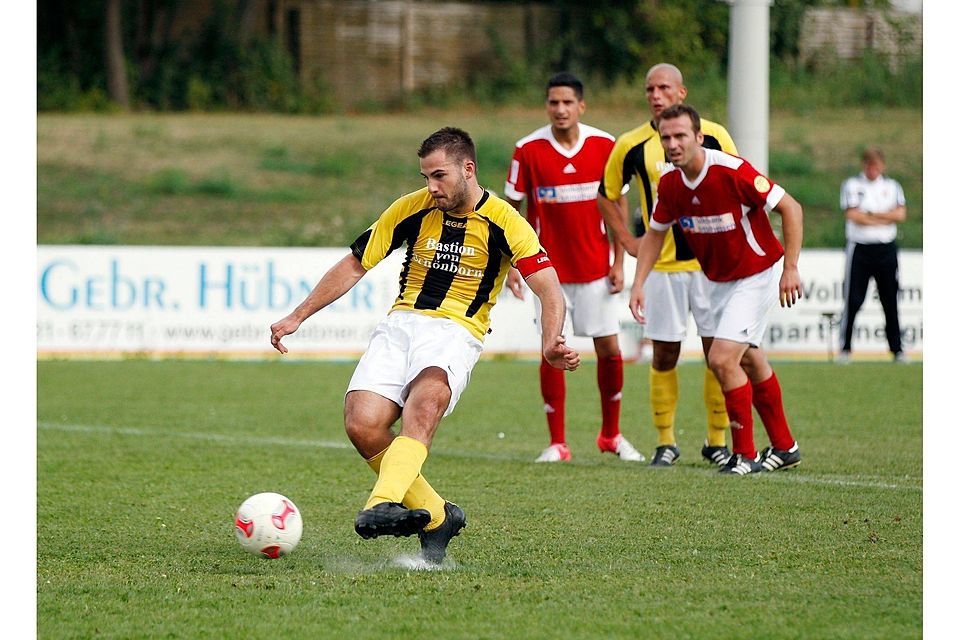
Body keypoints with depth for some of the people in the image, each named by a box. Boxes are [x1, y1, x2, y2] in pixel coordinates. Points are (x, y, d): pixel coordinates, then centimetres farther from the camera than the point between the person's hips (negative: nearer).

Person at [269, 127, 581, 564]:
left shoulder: (504, 223, -4)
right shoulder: (411, 209, 5)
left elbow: (550, 291, -8)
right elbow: (354, 266, 15)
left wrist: (551, 344, -28)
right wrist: (297, 317, 13)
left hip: (456, 331, -4)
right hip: (401, 323, 4)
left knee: (424, 400, -37)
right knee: (361, 425, -20)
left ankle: (384, 504, -56)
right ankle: (435, 516, -3)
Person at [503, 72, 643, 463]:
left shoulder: (605, 146, -3)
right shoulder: (528, 150, -8)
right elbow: (511, 209, -1)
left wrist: (619, 263, 1)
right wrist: (510, 264, -7)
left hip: (595, 267, 2)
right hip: (548, 268, -2)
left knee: (609, 349, 3)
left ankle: (611, 434, 21)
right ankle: (557, 443, 4)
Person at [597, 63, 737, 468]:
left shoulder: (713, 136, -1)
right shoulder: (631, 145, -1)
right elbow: (607, 195, 14)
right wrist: (628, 241, 7)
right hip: (661, 265, 0)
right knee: (664, 355, 1)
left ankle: (717, 441, 10)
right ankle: (665, 442, 11)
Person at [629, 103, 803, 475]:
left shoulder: (732, 171, -27)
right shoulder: (670, 183, -7)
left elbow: (790, 208, -20)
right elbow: (655, 234, 8)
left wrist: (791, 269, -22)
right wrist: (638, 285, -2)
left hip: (756, 274, -7)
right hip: (718, 280, 7)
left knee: (722, 359, -17)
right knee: (750, 362, 16)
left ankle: (745, 455, -5)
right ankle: (784, 447, 31)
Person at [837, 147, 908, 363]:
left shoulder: (892, 186, 12)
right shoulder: (852, 185, 2)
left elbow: (901, 214, -2)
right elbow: (852, 215, -11)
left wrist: (871, 215, -10)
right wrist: (885, 218, -6)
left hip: (886, 249, 3)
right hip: (860, 248, -3)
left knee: (890, 302, 5)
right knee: (853, 301, -7)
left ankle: (897, 349, 11)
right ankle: (845, 349, 0)